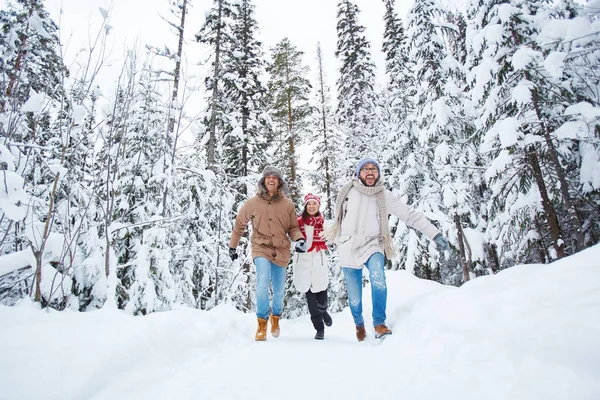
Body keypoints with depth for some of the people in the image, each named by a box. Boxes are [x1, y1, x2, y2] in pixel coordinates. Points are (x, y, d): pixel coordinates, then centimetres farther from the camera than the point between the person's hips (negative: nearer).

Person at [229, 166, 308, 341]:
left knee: (279, 290, 12)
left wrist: (299, 239, -11)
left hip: (281, 250, 2)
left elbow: (293, 227, 9)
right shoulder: (253, 203, -2)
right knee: (263, 283, -22)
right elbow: (239, 225, 10)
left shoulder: (287, 204, 0)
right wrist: (233, 246, 16)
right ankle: (262, 322, 0)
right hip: (261, 248, -2)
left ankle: (275, 317, 42)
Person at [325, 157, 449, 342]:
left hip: (372, 245, 0)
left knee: (378, 279, -31)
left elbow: (410, 215, -7)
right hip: (348, 248, 1)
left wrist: (434, 233, -12)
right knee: (354, 296, 6)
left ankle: (379, 323, -13)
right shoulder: (348, 191, -3)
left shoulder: (384, 196, -4)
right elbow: (338, 216, 14)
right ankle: (359, 323, 38)